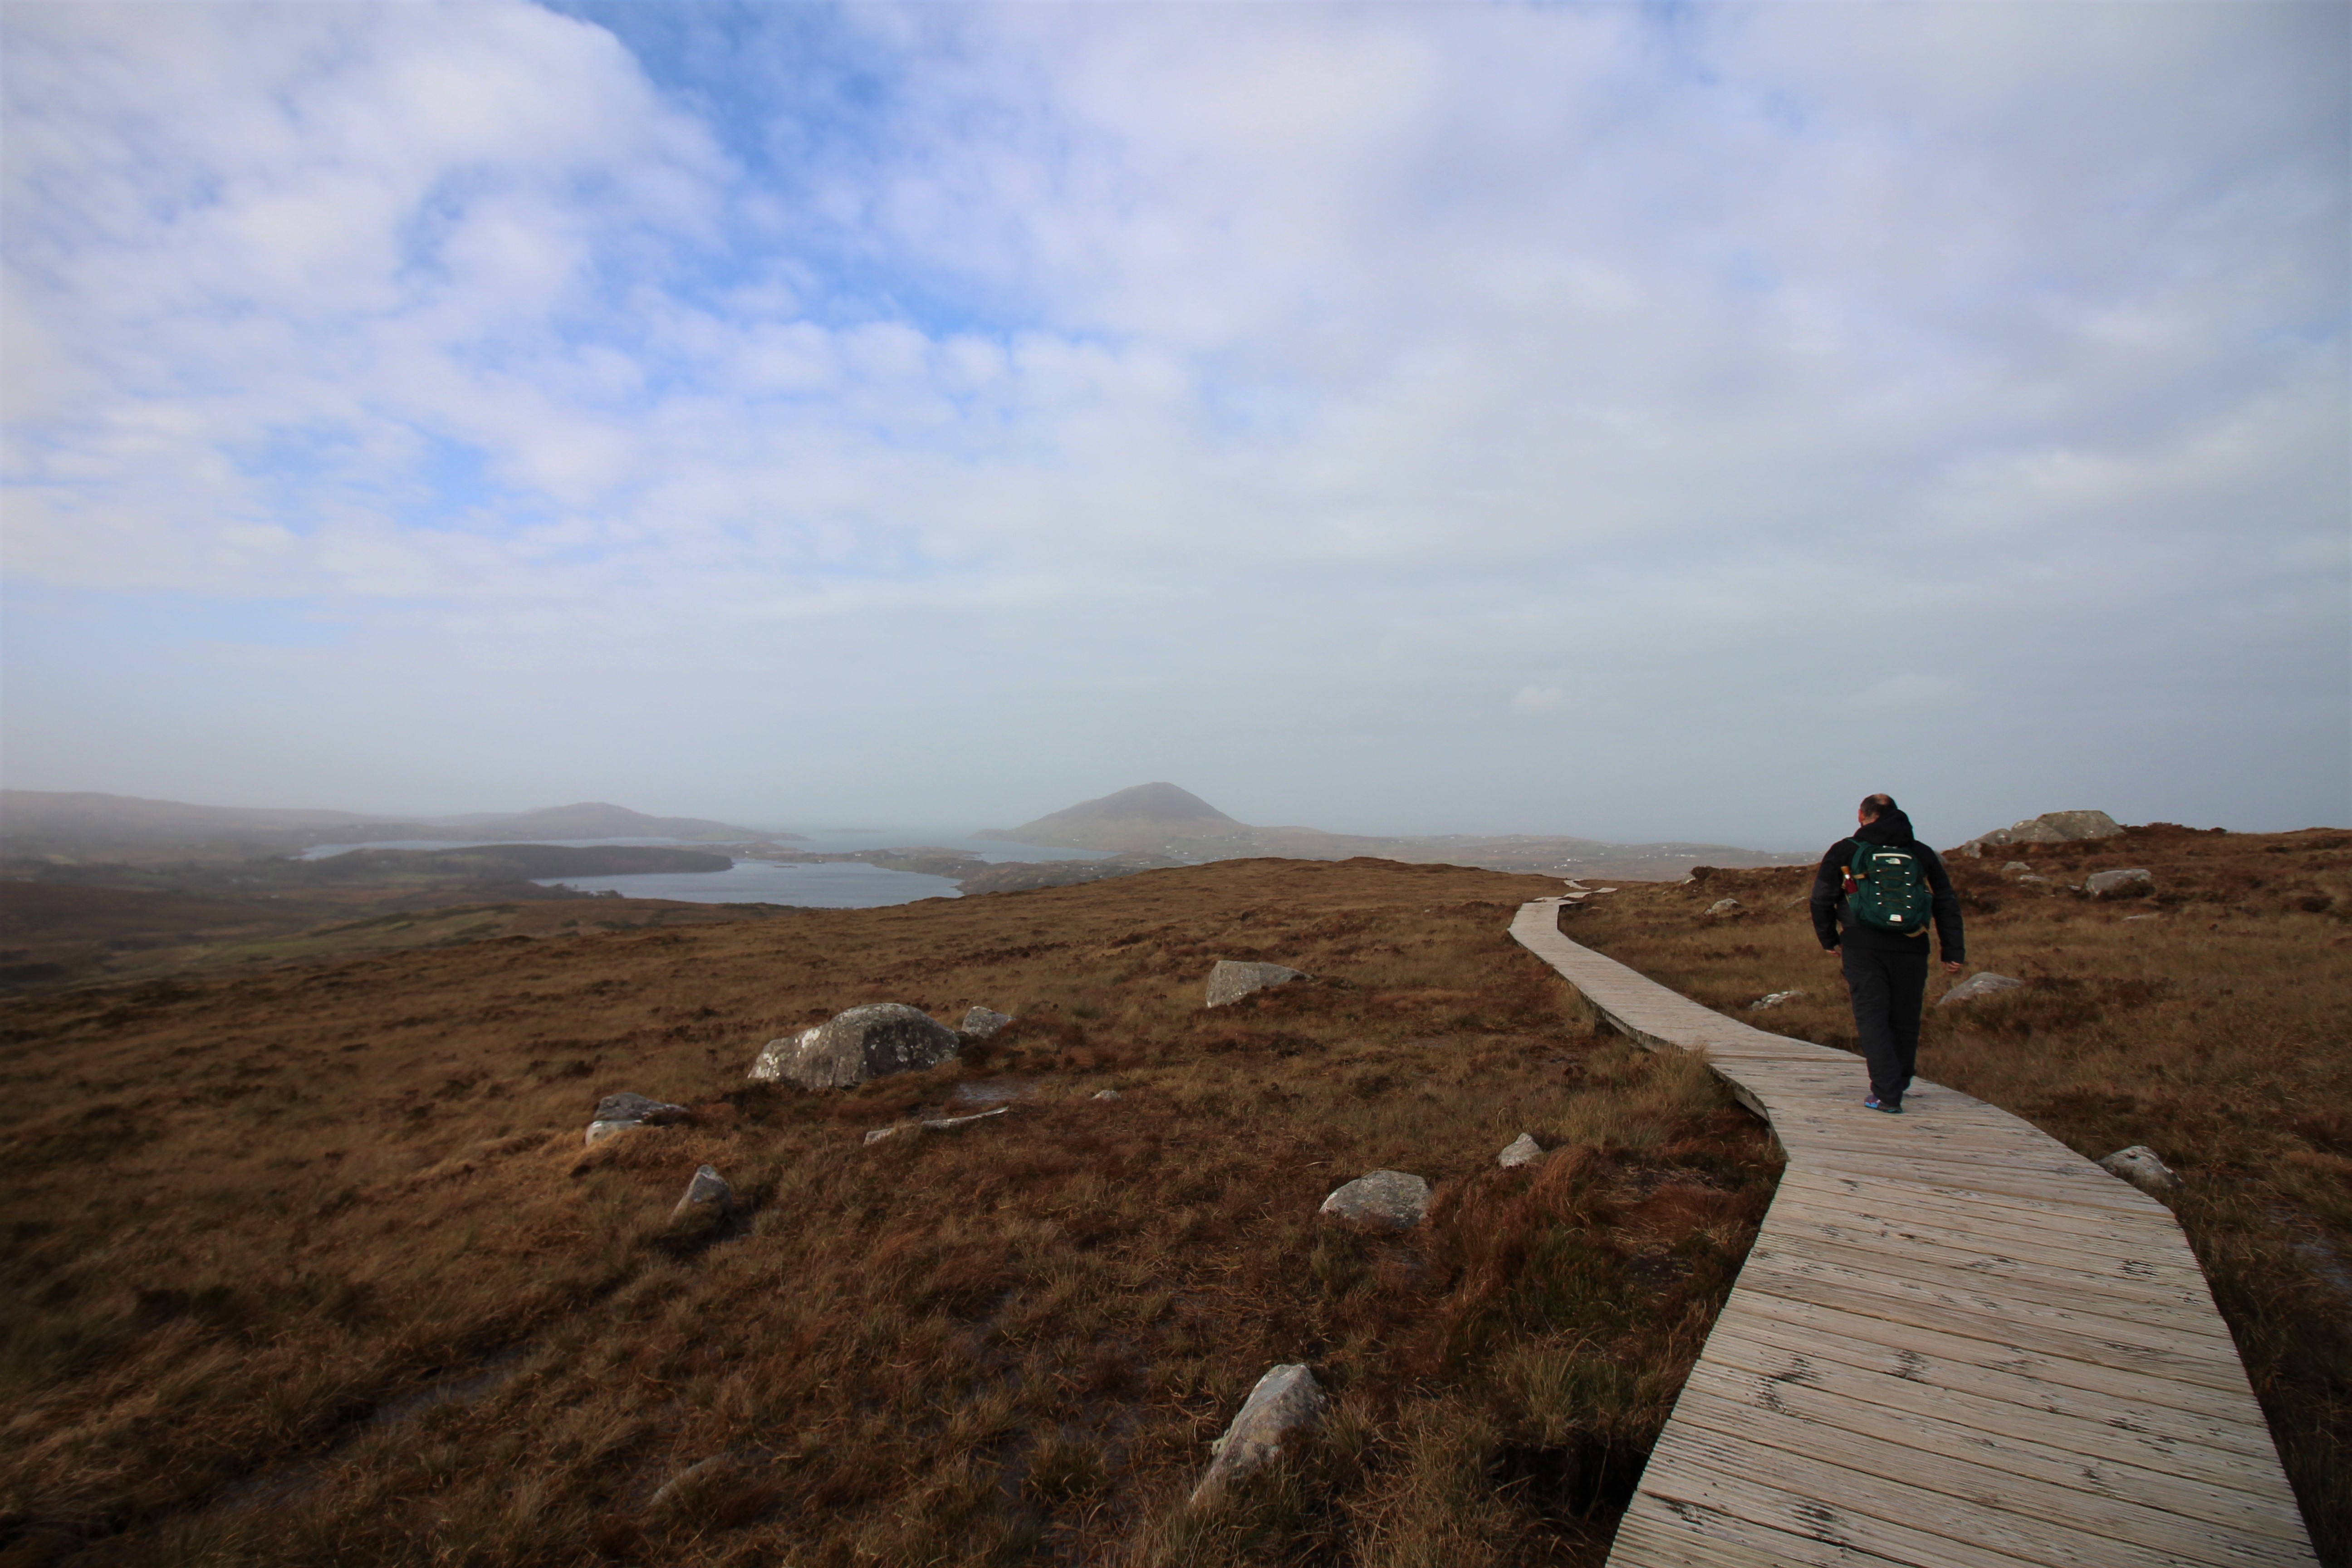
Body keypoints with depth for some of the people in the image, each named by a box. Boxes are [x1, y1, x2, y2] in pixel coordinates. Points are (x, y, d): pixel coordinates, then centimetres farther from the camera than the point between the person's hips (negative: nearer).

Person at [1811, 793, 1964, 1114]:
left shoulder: (1844, 851, 5)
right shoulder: (1922, 853, 14)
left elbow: (1822, 900, 3)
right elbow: (1947, 903, 11)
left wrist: (1829, 940, 16)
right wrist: (1954, 952, 11)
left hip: (1864, 947, -3)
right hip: (1912, 949, 3)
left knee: (1872, 1019, 0)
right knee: (1905, 1019, 15)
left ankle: (1886, 1095, -7)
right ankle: (1898, 1085, 29)